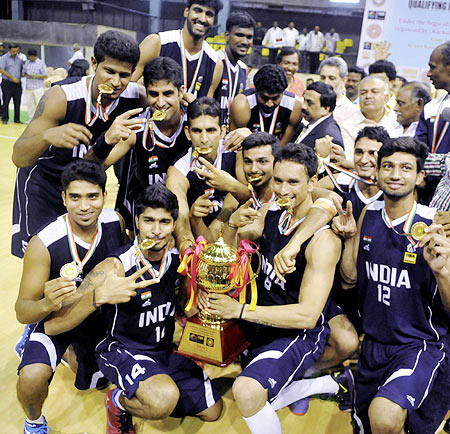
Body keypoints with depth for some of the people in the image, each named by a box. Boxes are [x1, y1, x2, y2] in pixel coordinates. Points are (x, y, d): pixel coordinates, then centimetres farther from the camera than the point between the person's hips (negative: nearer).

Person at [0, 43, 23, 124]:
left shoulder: (19, 58, 11)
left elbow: (22, 70, 19)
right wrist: (12, 78, -16)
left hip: (17, 84, 4)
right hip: (7, 83, -4)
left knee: (17, 103, 4)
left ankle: (17, 119, 11)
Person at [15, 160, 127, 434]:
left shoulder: (115, 222, -20)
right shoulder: (43, 244, -31)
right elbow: (22, 311, -29)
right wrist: (46, 304, -50)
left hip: (100, 317, 4)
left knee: (92, 383, 18)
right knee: (32, 377, -29)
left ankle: (74, 349, 49)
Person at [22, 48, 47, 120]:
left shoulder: (41, 63, -2)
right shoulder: (27, 62, 14)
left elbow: (45, 75, -8)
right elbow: (23, 72, 19)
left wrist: (34, 76, -18)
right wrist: (24, 74, -6)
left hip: (38, 87, -5)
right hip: (28, 87, 6)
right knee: (29, 103, 8)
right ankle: (31, 118, 17)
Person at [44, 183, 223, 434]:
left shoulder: (177, 258, -10)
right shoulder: (114, 268, -27)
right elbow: (52, 326, -31)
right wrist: (99, 296, -47)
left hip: (165, 348, 6)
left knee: (212, 411, 12)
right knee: (165, 400, -36)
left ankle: (149, 391, 29)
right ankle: (119, 403, -2)